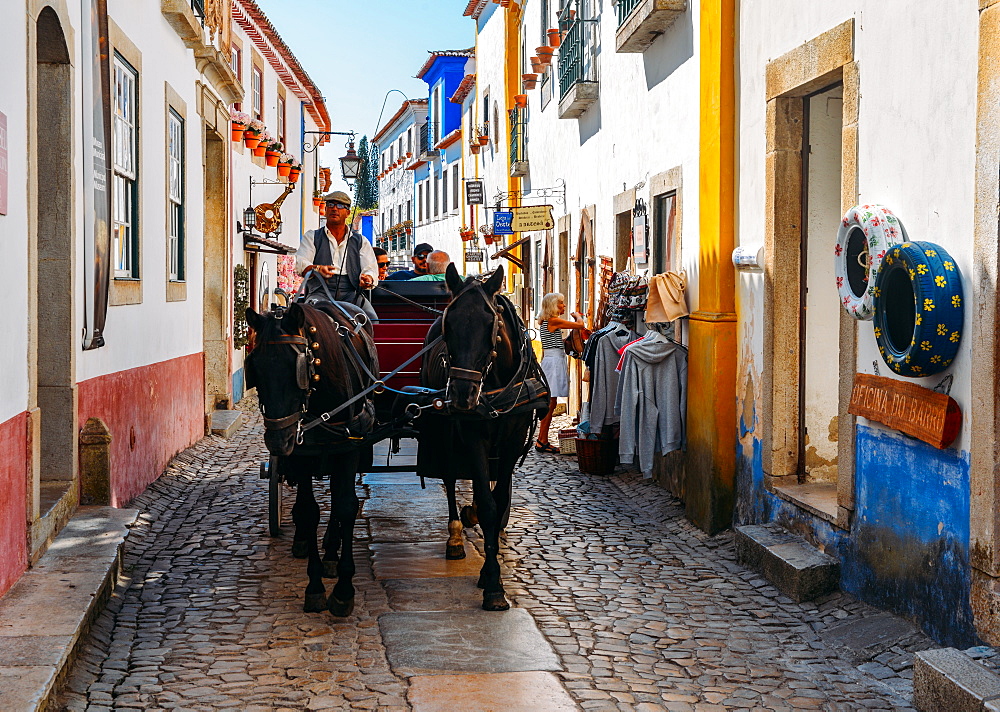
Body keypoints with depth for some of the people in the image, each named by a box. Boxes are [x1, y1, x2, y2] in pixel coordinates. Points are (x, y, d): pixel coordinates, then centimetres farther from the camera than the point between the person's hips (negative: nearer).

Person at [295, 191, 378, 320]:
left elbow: (370, 268, 10)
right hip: (320, 291, -1)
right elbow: (300, 263, 5)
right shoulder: (312, 237, 20)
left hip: (350, 293, 1)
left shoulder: (360, 241, 22)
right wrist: (316, 269, -19)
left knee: (371, 317, -29)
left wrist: (367, 279, -16)